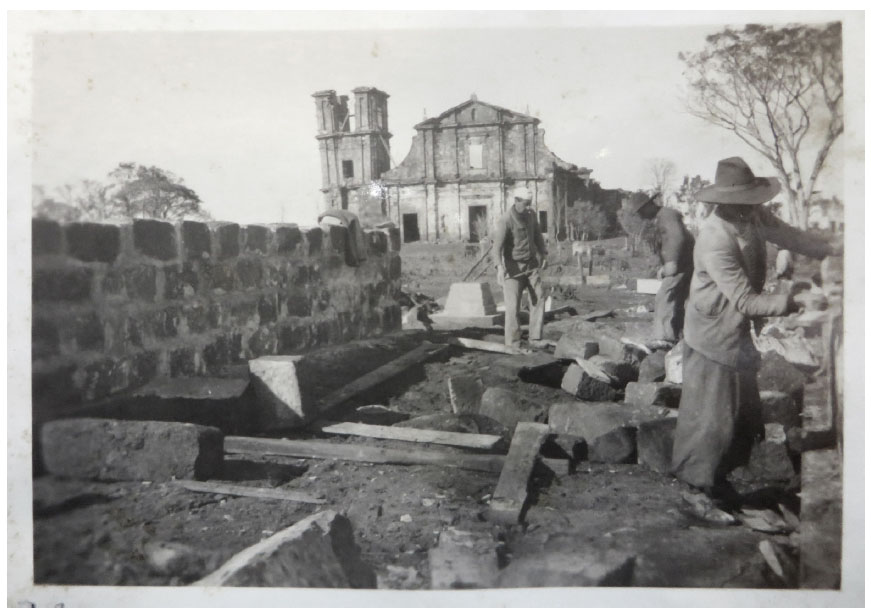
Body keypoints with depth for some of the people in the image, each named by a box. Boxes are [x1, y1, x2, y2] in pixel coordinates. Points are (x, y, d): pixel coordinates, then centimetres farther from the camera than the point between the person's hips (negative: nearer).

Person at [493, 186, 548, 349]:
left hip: (532, 264, 7)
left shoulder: (531, 214, 1)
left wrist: (544, 254, 21)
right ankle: (513, 344, -1)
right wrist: (500, 266, -44)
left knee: (538, 298, 4)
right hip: (513, 266, -6)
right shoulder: (506, 220, -20)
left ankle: (535, 339, 12)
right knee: (513, 305, -7)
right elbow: (497, 244, -31)